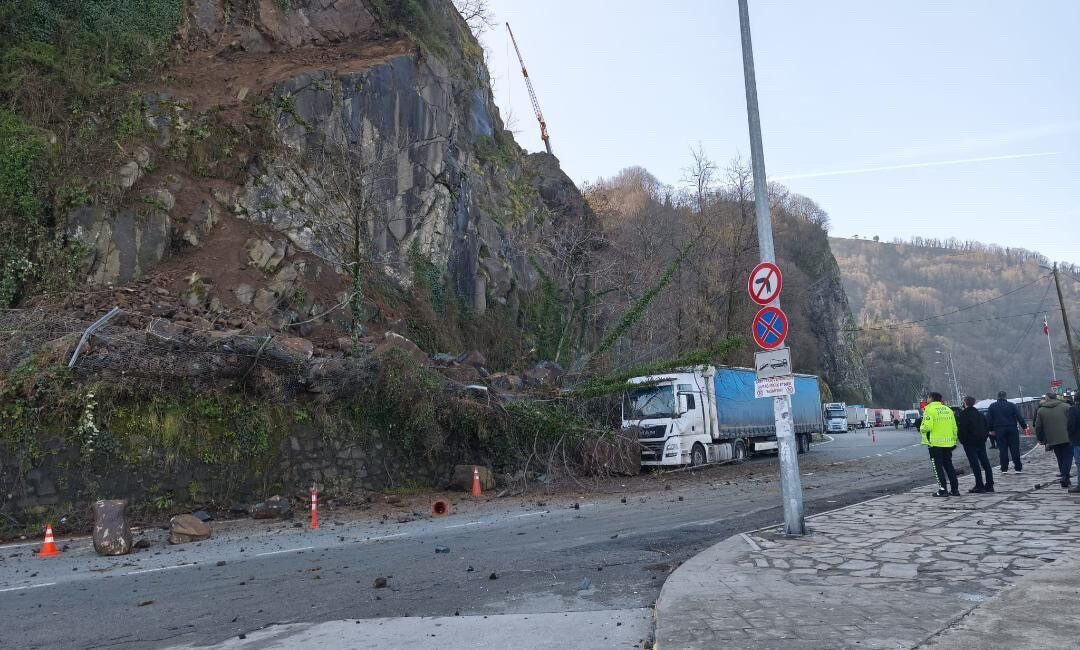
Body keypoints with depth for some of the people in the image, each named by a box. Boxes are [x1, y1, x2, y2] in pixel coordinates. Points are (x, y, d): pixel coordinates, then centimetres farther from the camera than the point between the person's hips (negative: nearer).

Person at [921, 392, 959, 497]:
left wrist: (921, 428, 3)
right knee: (949, 465, 15)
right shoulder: (948, 409, 12)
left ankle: (943, 490, -2)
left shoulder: (930, 409, -9)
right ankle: (955, 489, 16)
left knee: (938, 466, 0)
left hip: (935, 443, -6)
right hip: (948, 443, 6)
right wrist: (954, 441, 20)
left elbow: (927, 427, -18)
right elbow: (954, 428, 13)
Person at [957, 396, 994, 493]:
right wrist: (984, 438, 19)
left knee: (975, 464, -6)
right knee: (985, 462, 9)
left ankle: (979, 486, -7)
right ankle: (989, 484, 12)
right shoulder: (979, 414, 13)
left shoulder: (963, 415, -12)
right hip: (981, 442, 8)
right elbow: (986, 426, 18)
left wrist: (962, 440, -4)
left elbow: (961, 430, -16)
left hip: (970, 443, -8)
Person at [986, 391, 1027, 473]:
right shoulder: (1012, 405, 0)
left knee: (1002, 449, 3)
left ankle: (1004, 469, 2)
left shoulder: (992, 406, 3)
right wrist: (1024, 426, 1)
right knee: (1014, 449, 4)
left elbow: (988, 419, 3)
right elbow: (1019, 417, -4)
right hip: (1012, 430, 0)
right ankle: (1018, 468, 6)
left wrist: (991, 429, 9)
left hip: (999, 431, 0)